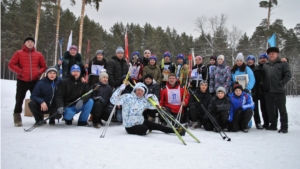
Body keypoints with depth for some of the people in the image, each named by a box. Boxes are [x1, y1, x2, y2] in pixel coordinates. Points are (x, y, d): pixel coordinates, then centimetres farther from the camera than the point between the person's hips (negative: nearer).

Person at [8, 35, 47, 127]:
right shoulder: (18, 53, 2)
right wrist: (19, 71, -12)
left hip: (35, 81, 2)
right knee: (19, 100, 5)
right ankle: (17, 119, 15)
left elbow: (44, 66, 12)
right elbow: (11, 64, -1)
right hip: (22, 81, -2)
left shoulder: (38, 54, 8)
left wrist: (39, 72, -5)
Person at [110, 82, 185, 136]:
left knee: (156, 126, 1)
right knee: (144, 129, -30)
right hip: (130, 126, -6)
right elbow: (113, 100, -22)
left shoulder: (144, 101, 3)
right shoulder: (128, 97, -15)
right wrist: (120, 88, -31)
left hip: (140, 121, 6)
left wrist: (153, 97, -7)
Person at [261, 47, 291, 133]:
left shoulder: (283, 64, 3)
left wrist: (281, 84, -13)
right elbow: (262, 77, 19)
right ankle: (273, 125, 23)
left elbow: (288, 75, -6)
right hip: (268, 91, 5)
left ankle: (284, 127, 6)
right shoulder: (265, 66, 16)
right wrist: (264, 86, 6)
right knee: (270, 109, 11)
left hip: (279, 91, -5)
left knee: (282, 109, 0)